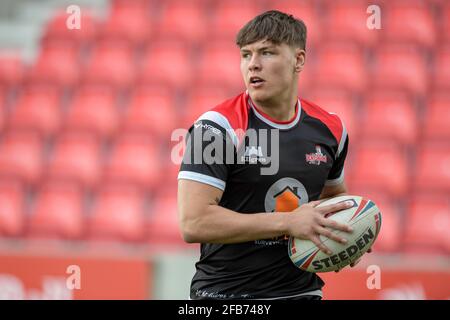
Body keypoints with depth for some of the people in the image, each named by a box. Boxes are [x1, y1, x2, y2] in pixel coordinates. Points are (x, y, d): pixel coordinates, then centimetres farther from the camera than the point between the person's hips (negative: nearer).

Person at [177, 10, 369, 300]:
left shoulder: (329, 129, 4)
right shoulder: (217, 127, -13)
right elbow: (193, 223, -22)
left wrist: (345, 231, 0)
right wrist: (288, 223, -23)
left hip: (302, 290, 5)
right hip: (225, 293, -4)